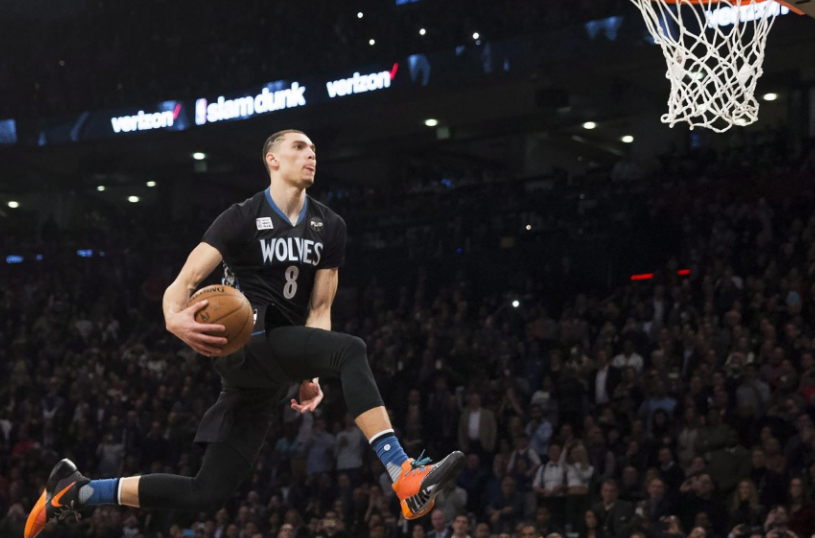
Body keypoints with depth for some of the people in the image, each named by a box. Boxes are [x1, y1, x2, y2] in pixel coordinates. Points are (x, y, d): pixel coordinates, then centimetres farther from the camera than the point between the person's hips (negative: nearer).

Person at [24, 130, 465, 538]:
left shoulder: (329, 227, 15)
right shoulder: (242, 219, -1)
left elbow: (319, 309, 12)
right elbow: (185, 280, -7)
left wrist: (310, 376, -3)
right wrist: (175, 318, -31)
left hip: (271, 376, 7)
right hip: (243, 343, -7)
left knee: (208, 493, 3)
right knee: (351, 350, -31)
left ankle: (73, 491, 15)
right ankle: (405, 478, -41)